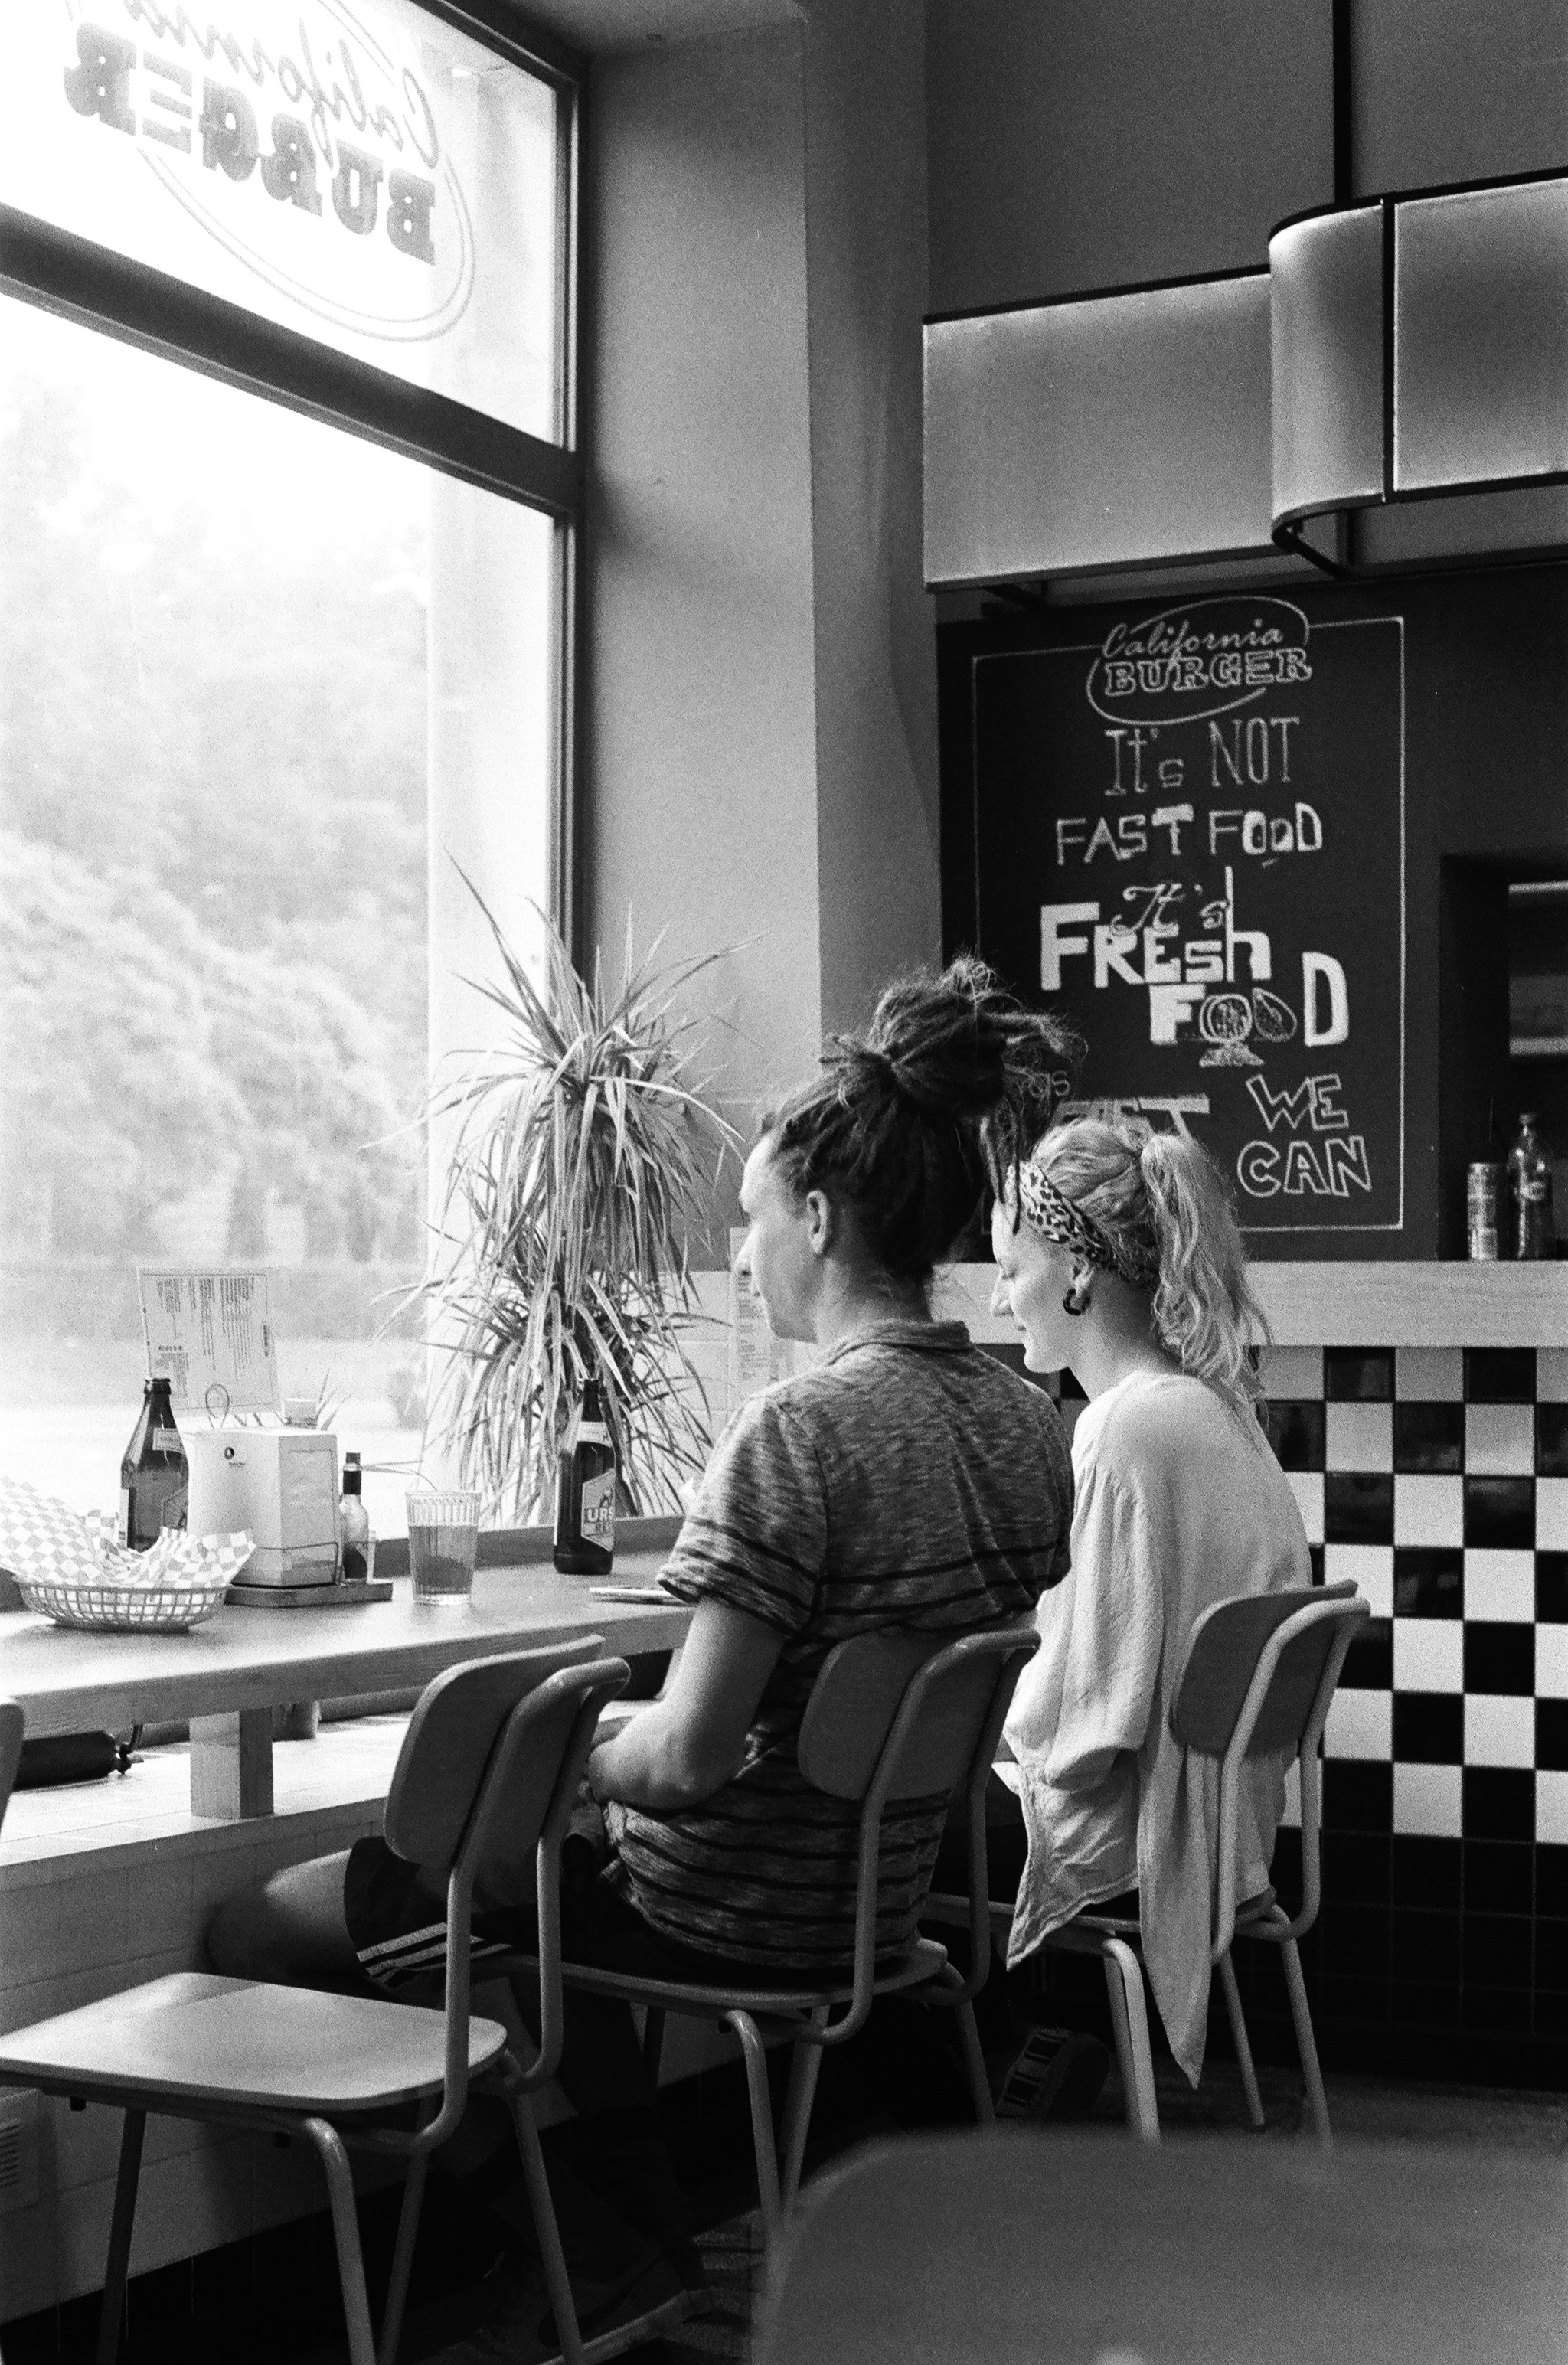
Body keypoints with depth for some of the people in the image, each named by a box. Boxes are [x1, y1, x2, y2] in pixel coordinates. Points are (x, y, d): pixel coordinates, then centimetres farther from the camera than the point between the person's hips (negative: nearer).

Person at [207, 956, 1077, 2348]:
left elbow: (688, 1758, -27)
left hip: (729, 1912, -8)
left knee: (252, 1937, 5)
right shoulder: (1030, 1425, 0)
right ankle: (644, 2240, 31)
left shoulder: (795, 1432, -25)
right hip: (883, 1897, 9)